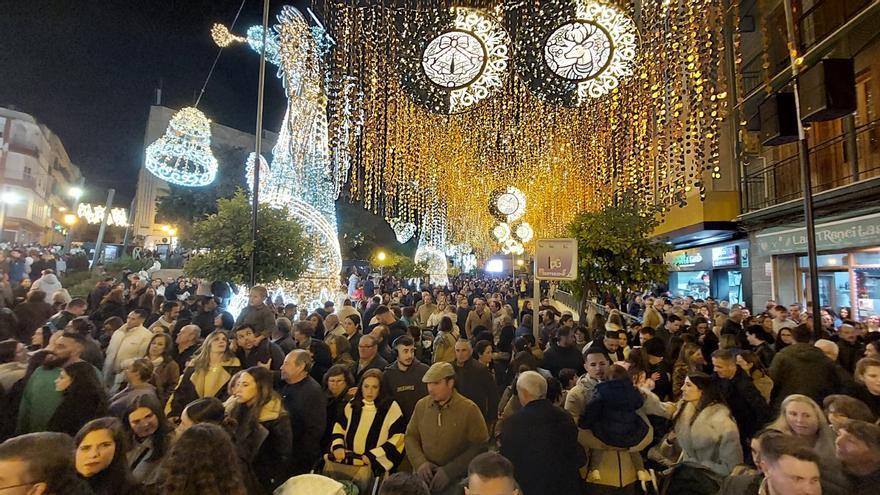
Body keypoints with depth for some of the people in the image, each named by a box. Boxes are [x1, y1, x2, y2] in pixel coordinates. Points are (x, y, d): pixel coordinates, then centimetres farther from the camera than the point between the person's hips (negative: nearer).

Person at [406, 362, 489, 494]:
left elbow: (479, 446, -13)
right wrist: (420, 462, -11)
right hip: (424, 478, 3)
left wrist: (450, 471, -17)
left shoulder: (469, 409, -13)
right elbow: (411, 436, 5)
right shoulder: (421, 405, -2)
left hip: (456, 483, -3)